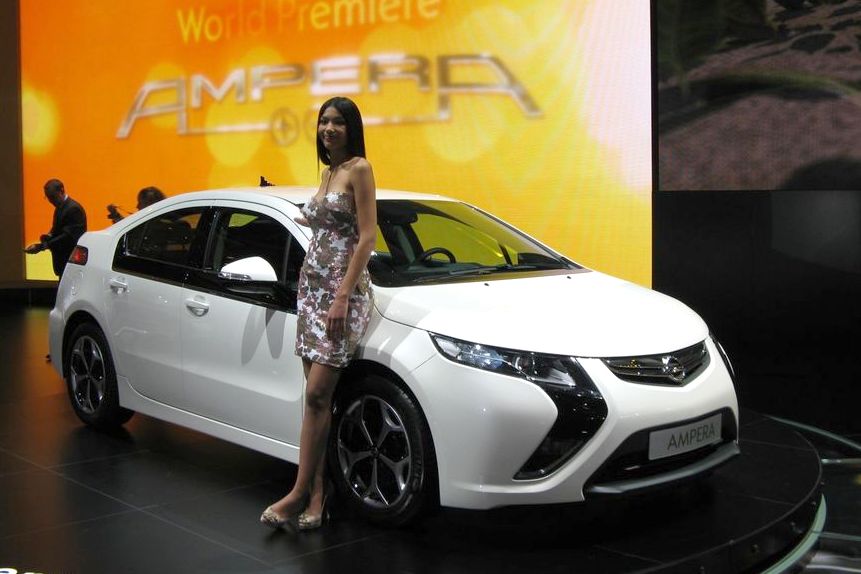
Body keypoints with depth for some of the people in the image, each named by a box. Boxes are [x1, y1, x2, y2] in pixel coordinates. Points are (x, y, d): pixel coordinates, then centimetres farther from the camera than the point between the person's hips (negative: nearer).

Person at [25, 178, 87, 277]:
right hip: (64, 260, 10)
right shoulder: (60, 208, 13)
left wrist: (42, 246, -28)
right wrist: (48, 236, -2)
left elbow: (68, 236, -25)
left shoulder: (73, 208, -18)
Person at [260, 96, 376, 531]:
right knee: (317, 395, 4)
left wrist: (343, 297, -18)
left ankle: (301, 492, -2)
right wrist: (306, 220, 37)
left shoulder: (359, 169, -6)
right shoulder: (327, 172, 16)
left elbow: (366, 237, -12)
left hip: (343, 289, -8)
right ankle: (317, 494, 6)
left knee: (317, 394, -10)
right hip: (312, 284, 8)